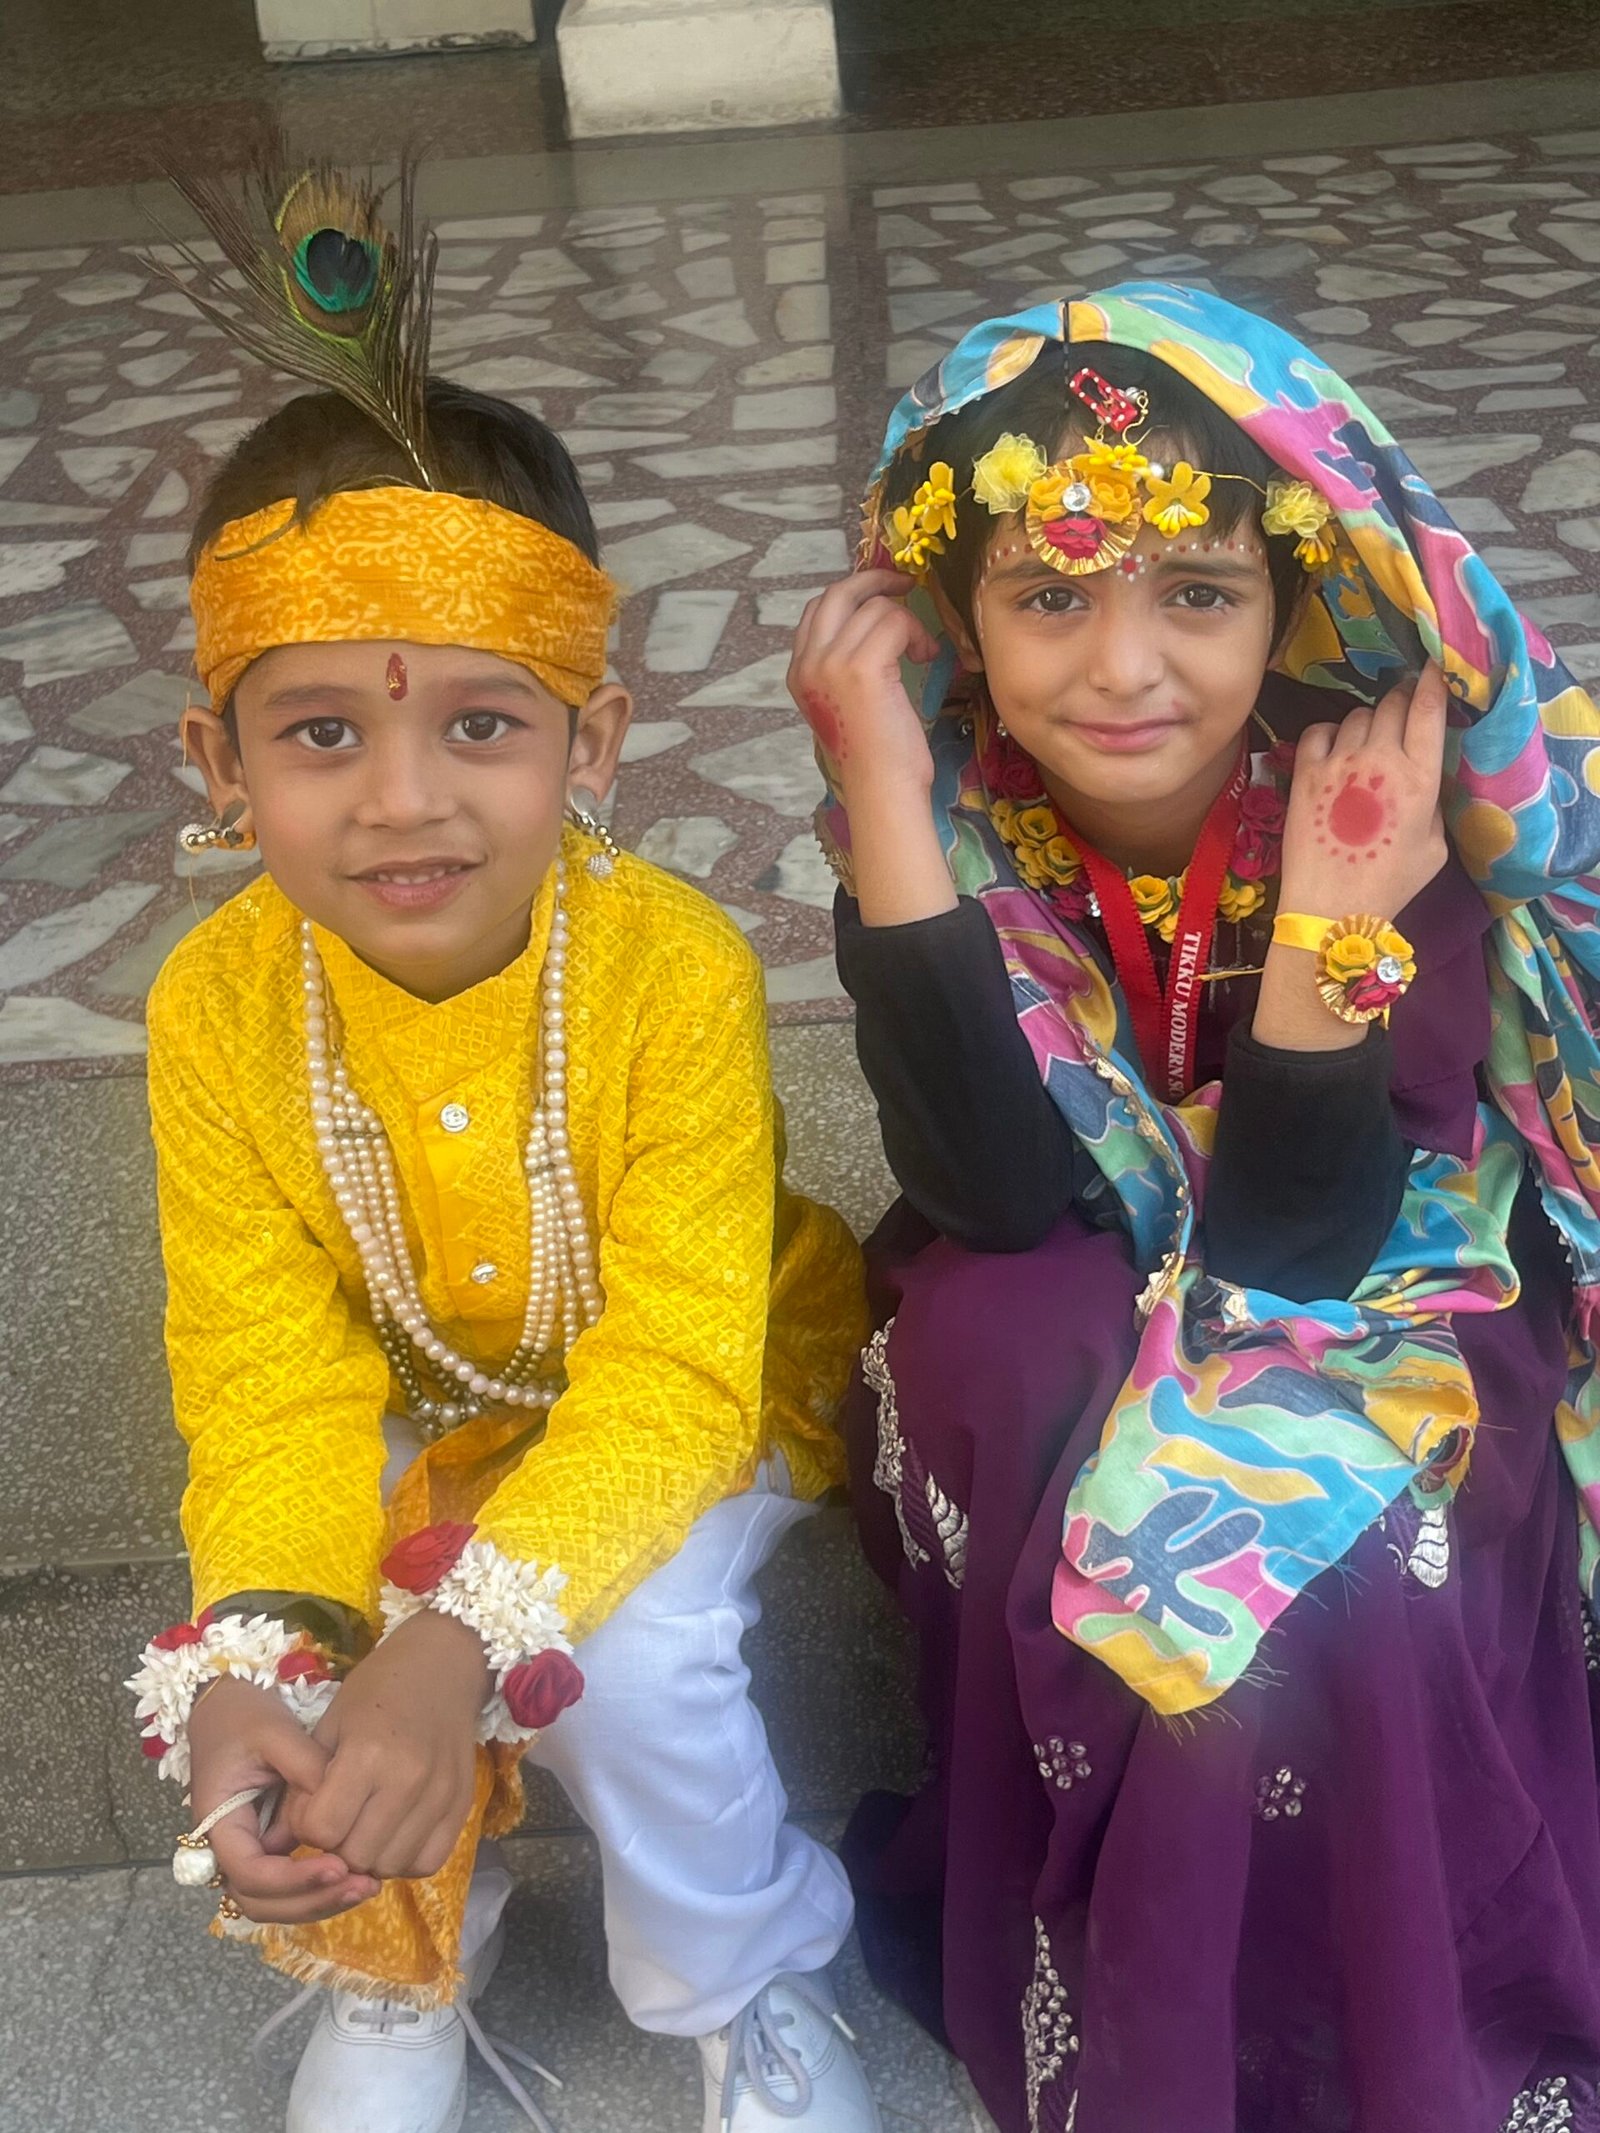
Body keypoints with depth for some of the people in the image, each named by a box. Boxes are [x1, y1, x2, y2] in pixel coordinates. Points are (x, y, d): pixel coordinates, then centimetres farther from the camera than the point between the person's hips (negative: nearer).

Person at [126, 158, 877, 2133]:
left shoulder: (675, 968, -30)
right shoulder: (218, 1002, -20)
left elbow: (676, 1373, -29)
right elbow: (267, 1376, -17)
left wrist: (459, 1639, -42)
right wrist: (251, 1657, -35)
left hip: (692, 1399, -3)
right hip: (416, 1405, 4)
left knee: (630, 1663, -28)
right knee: (244, 1677, -19)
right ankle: (399, 1965, 17)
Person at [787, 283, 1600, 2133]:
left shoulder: (1386, 807, -21)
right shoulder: (956, 822, -17)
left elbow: (1282, 1254, -25)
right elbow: (1001, 1204, -30)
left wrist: (1337, 920, -38)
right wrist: (886, 790, -34)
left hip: (1376, 1334, -1)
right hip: (1060, 1366, 2)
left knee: (1324, 1562, -31)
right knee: (984, 1323, -30)